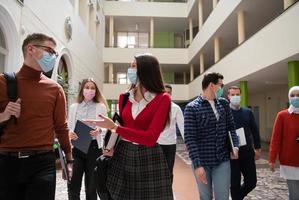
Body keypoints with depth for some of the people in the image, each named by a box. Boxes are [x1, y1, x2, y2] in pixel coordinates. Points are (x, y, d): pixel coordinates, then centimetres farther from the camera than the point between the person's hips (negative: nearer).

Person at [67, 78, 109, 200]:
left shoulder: (101, 107, 5)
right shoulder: (73, 107, 12)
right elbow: (69, 127, 9)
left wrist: (98, 130, -24)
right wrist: (70, 134, -13)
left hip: (93, 147, -1)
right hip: (76, 146, 2)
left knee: (91, 184, 8)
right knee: (73, 184, -1)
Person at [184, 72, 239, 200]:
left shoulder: (223, 104, 7)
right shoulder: (192, 108, -10)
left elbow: (231, 126, 14)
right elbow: (189, 138, -14)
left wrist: (235, 145, -4)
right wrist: (197, 164, -19)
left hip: (223, 161, 3)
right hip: (202, 163, -3)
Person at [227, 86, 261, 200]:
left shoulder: (248, 112, 7)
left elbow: (255, 131, 12)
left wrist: (257, 148, 10)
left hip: (247, 152, 4)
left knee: (251, 182, 9)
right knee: (235, 184, 6)